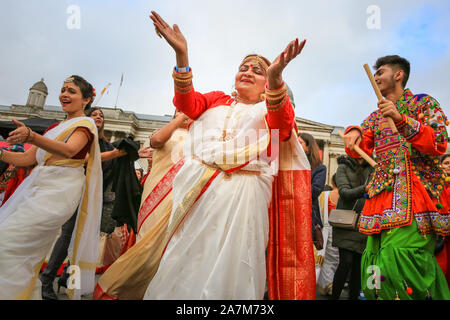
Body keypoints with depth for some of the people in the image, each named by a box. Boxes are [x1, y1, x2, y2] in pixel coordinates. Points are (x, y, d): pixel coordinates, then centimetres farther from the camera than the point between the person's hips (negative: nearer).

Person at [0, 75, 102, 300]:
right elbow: (28, 158, 19)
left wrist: (31, 136, -37)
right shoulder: (56, 127, 23)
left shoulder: (85, 124, -1)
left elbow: (69, 150, -23)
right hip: (38, 186, 8)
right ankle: (28, 292, 18)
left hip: (59, 190, -7)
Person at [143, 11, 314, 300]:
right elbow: (187, 103, 3)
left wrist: (275, 78, -27)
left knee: (229, 267, 1)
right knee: (181, 263, 6)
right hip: (196, 186, 2)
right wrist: (181, 54, -10)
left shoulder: (273, 108, 15)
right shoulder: (216, 100, 21)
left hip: (243, 191, -2)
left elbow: (282, 124, -9)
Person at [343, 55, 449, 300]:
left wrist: (402, 119, -16)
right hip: (382, 193, 5)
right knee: (375, 258, -2)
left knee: (399, 250, -21)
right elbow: (359, 151, 16)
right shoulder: (375, 117, 25)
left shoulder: (424, 103, 10)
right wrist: (354, 134, -7)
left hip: (416, 191, -5)